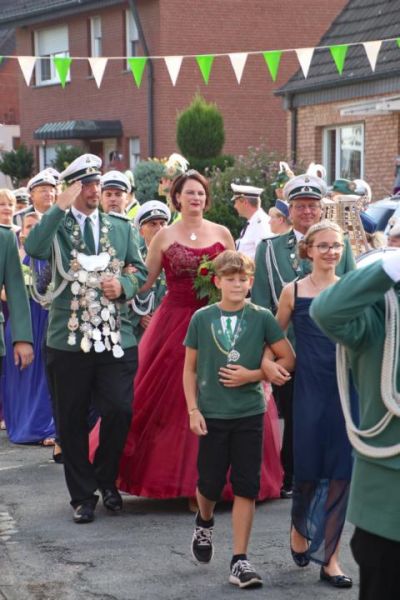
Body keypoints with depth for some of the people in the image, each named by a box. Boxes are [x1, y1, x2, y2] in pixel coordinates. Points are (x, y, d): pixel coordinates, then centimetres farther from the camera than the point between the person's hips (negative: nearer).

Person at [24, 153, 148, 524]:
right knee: (72, 421, 6)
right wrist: (61, 206, -21)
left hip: (116, 337, 2)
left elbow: (140, 270, 12)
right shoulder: (57, 225, 1)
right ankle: (82, 495, 20)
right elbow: (33, 248, -20)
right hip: (70, 339, -1)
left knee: (119, 412, -6)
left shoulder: (121, 227, 12)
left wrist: (123, 284, -9)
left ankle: (106, 480, 19)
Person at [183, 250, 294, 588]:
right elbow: (190, 369, 5)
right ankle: (205, 522, 40)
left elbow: (288, 360, 2)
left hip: (250, 413, 0)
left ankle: (240, 560, 6)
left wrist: (253, 375, -10)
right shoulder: (202, 318, 0)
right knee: (210, 483, 6)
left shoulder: (261, 318, -2)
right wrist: (193, 411, -3)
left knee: (246, 486, 0)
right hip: (212, 415, 0)